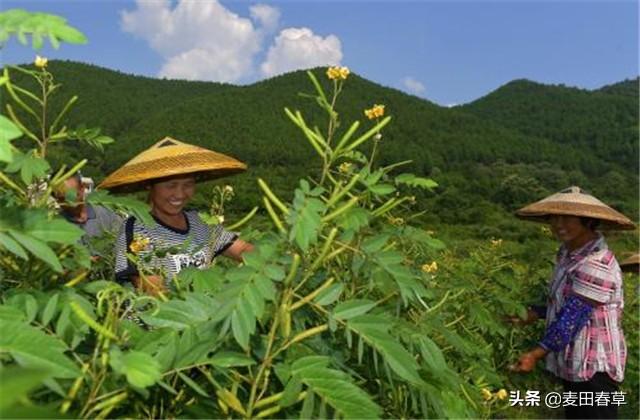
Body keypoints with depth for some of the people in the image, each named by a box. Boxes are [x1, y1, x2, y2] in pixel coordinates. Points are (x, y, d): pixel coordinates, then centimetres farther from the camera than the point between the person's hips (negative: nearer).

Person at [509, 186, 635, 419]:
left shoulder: (597, 263, -25)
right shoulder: (568, 253, 5)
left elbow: (573, 315, -27)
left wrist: (536, 354, -25)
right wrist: (533, 314, 8)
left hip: (595, 367, -9)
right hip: (575, 365, 9)